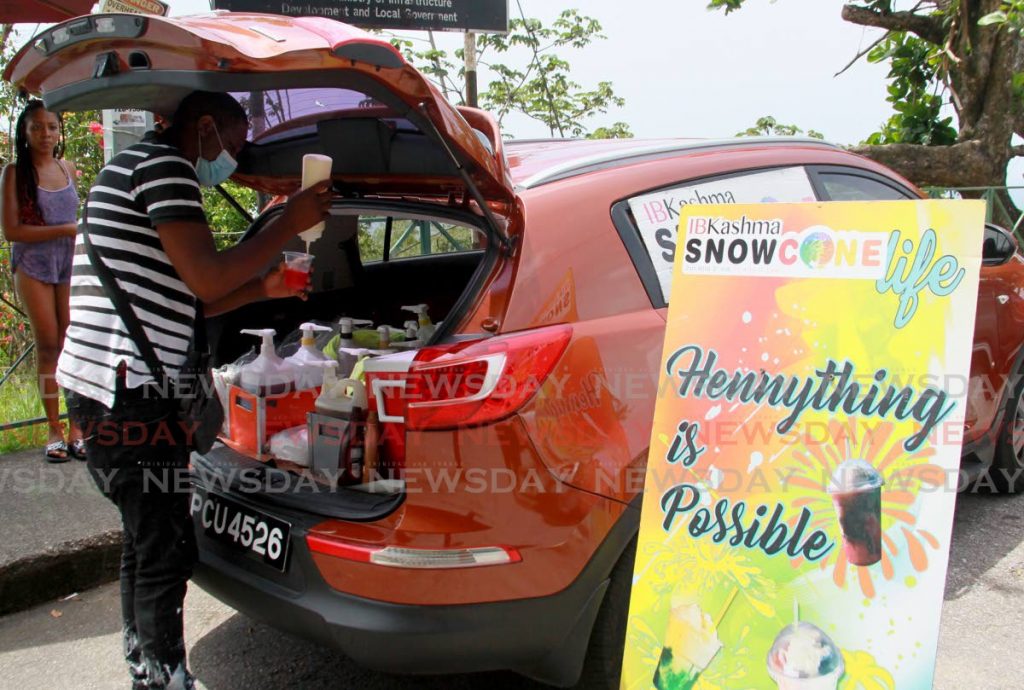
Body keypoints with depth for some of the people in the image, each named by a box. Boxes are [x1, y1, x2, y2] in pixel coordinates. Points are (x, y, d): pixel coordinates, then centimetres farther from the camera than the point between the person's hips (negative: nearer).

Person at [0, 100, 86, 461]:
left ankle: (77, 427, 8)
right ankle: (54, 429, 10)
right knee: (48, 345, 1)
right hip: (33, 267, -3)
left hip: (71, 264, 3)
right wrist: (65, 230, -16)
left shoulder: (68, 169, 7)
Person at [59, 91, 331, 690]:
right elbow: (207, 281, -17)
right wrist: (289, 225, -10)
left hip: (99, 386, 11)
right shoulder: (162, 166, -9)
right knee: (165, 553, -3)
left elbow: (180, 298, 24)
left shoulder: (131, 168, 25)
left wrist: (262, 289, 18)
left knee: (147, 541, 19)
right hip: (129, 391, -11)